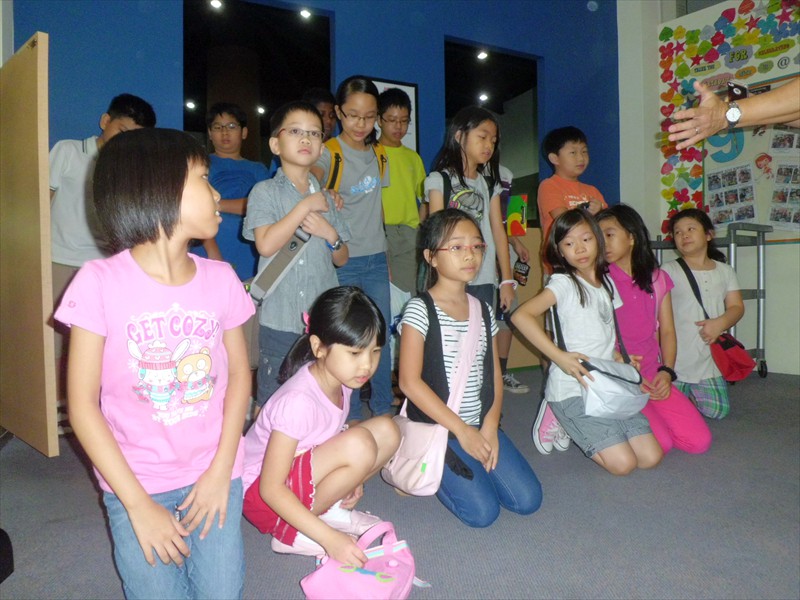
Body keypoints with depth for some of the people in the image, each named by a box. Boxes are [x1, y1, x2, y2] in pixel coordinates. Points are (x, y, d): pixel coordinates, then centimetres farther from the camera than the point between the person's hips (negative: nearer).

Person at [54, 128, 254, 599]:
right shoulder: (100, 283, -15)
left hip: (213, 475, 2)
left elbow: (239, 373, 2)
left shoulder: (220, 279, -6)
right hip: (137, 484, -2)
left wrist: (221, 471, -7)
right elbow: (82, 404, -12)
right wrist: (139, 505, -12)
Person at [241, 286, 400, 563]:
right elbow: (271, 489, -27)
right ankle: (289, 532, -12)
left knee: (387, 431, -6)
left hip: (304, 471, 8)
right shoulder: (299, 400, -31)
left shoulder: (340, 380, -7)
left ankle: (329, 508, 3)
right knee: (359, 444, -31)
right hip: (262, 494, -8)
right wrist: (329, 537, -30)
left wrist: (350, 480, -7)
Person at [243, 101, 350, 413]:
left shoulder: (325, 197, 12)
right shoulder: (265, 191, -2)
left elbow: (342, 258, 14)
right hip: (280, 320, -4)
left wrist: (330, 233, -6)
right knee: (270, 403, 7)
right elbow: (266, 244, -19)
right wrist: (304, 207, -13)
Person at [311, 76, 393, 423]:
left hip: (376, 259, 5)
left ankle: (383, 408, 25)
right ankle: (351, 415, 18)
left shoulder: (379, 153, 10)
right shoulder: (329, 153, -6)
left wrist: (386, 257, 12)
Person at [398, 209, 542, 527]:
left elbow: (494, 375, 8)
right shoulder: (420, 309, -11)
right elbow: (409, 381, -17)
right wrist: (462, 430, -15)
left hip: (481, 425, 6)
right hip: (436, 427, -6)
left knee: (528, 499, -3)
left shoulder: (483, 311, 9)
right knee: (483, 511, -13)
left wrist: (489, 426, -7)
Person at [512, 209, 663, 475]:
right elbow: (521, 316, -24)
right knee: (623, 463, -12)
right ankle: (566, 425, 10)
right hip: (572, 388, -7)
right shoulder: (563, 283, -10)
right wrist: (560, 357, -26)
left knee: (651, 457, -1)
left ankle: (575, 426, 15)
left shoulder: (607, 283, 12)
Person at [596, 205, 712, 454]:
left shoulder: (658, 279, 8)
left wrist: (666, 372, -8)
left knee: (700, 441, -6)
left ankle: (640, 420, 14)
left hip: (653, 378, 5)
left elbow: (667, 331, 7)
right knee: (660, 445, -19)